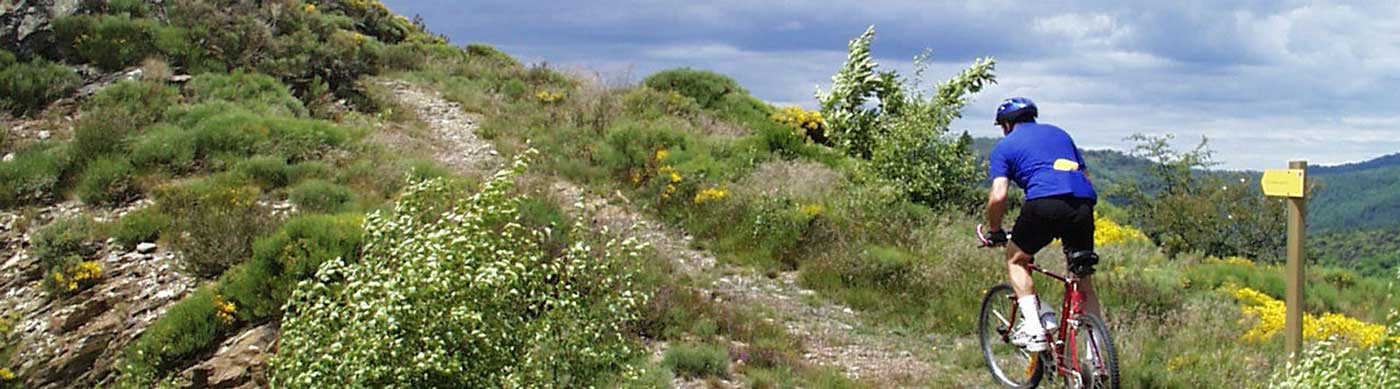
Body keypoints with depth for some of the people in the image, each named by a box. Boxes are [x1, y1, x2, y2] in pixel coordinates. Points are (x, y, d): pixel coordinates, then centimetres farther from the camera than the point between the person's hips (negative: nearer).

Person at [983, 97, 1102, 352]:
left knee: (1016, 259, 19)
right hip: (1084, 205, 5)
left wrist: (995, 232, 17)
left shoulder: (1005, 146, 16)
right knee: (1083, 283, 16)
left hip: (1045, 202, -4)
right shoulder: (1059, 133, 31)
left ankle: (1033, 328, 5)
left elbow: (998, 196, 3)